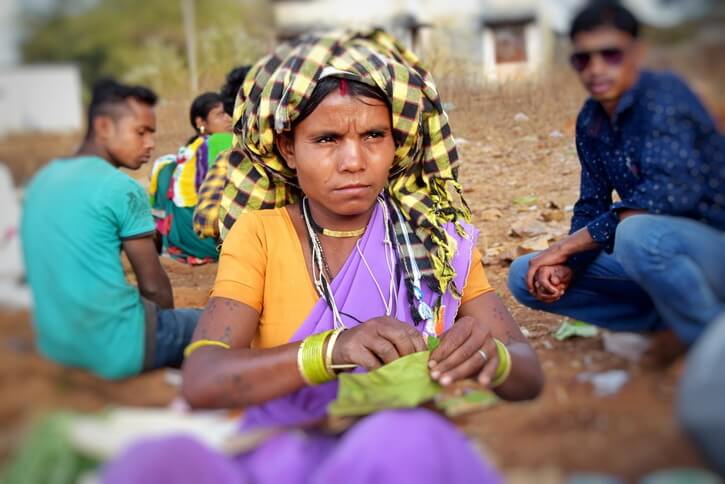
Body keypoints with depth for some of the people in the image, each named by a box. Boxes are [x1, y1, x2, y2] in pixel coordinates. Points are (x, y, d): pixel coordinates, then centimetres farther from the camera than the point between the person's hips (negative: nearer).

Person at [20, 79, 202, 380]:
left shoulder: (41, 180, 8)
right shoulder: (122, 189, -15)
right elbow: (153, 285, -10)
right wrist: (166, 321, 11)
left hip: (55, 344, 8)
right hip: (115, 349, -8)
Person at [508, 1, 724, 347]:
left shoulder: (663, 95, -19)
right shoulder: (590, 121, 3)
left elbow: (670, 192, -32)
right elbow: (591, 207, 6)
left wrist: (565, 246, -26)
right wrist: (563, 265, -15)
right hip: (657, 254, 8)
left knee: (639, 233, -40)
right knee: (526, 276, 0)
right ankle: (666, 320, 3)